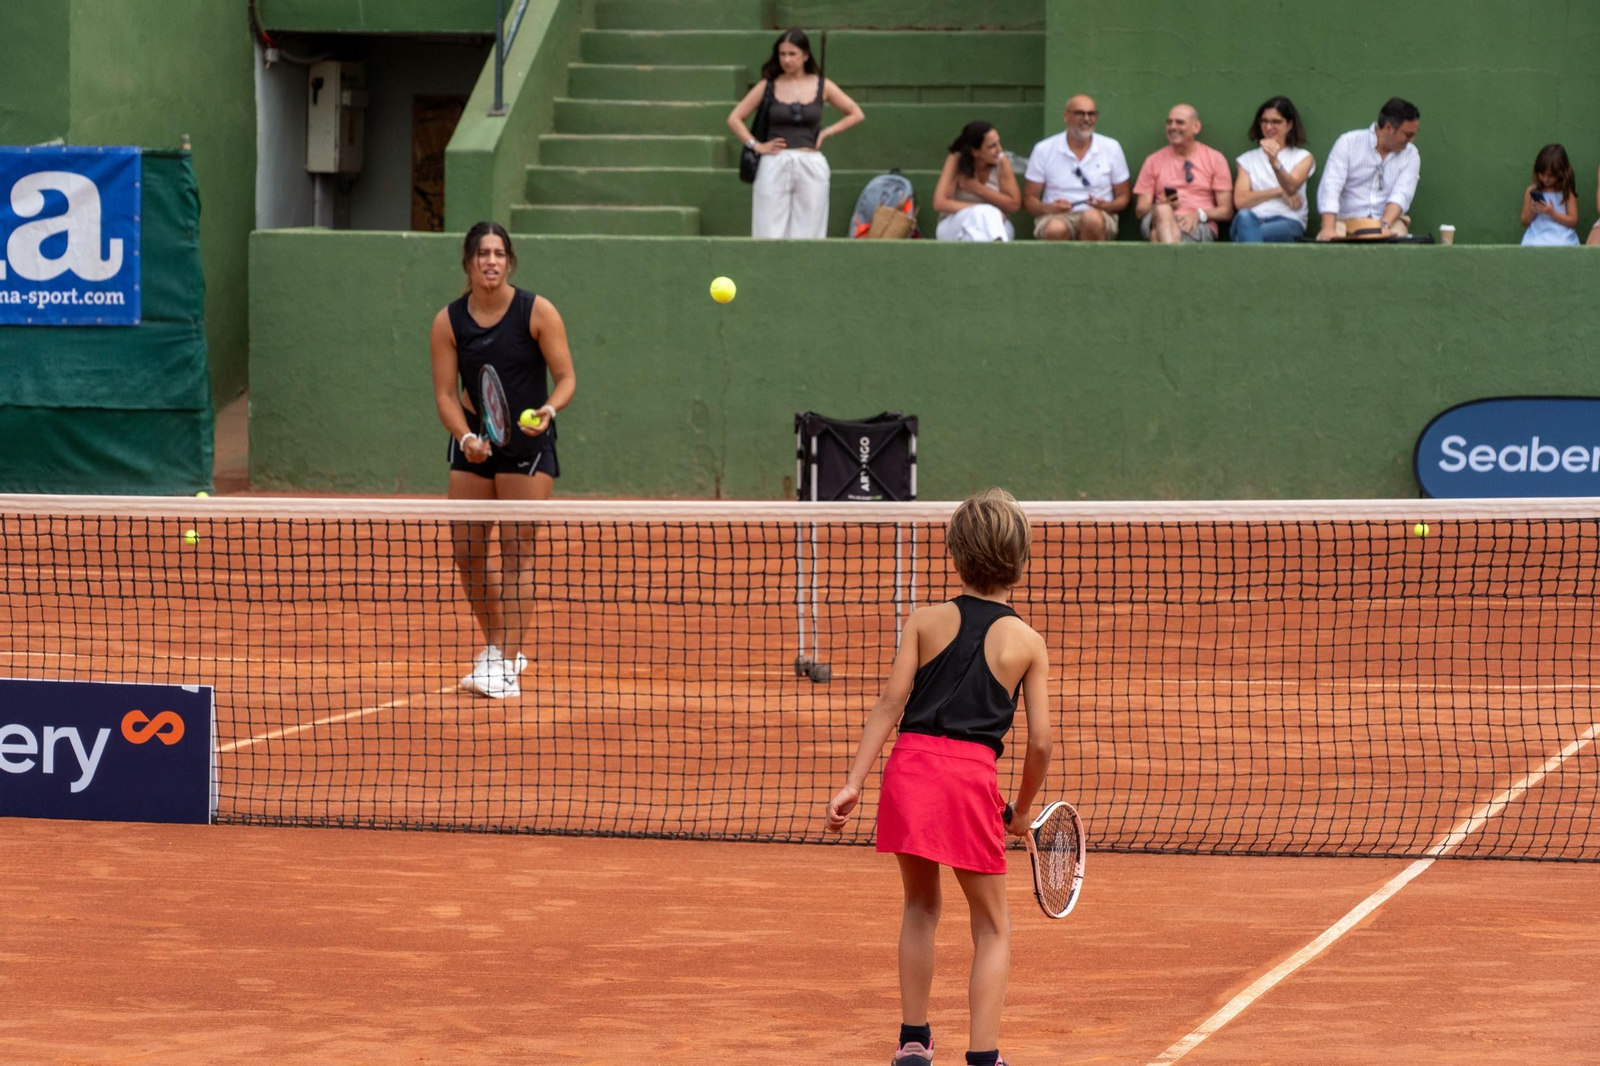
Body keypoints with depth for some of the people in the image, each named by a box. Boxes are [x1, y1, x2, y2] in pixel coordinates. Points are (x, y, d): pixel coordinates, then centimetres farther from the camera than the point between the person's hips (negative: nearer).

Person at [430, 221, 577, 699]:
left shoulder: (537, 312, -9)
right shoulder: (448, 323, -3)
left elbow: (566, 377, -6)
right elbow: (445, 393, -5)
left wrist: (547, 410, -27)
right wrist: (465, 437, -22)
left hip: (528, 444, -3)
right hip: (474, 443, 3)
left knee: (517, 552, -8)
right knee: (466, 551, 4)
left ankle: (506, 667, -8)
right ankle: (497, 647, 26)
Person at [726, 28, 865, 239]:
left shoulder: (822, 86, 8)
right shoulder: (768, 86, 6)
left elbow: (856, 114, 15)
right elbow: (734, 119, 9)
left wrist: (827, 132, 4)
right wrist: (756, 145, -1)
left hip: (811, 167, 1)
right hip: (774, 167, -1)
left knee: (808, 236, -2)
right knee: (770, 235, -6)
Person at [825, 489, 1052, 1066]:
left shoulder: (925, 621, 9)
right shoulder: (1027, 642, 7)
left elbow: (890, 704, 1)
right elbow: (1039, 741, 5)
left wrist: (854, 781, -1)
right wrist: (1023, 809, 20)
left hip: (910, 765, 2)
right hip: (972, 778, -2)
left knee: (920, 906, 23)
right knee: (992, 929, 12)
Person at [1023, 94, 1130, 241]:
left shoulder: (1111, 148, 10)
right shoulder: (1044, 150, 7)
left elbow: (1124, 196, 14)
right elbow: (1029, 199, 9)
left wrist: (1106, 206, -9)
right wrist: (1047, 208, -14)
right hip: (1056, 217, -1)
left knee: (1092, 218, -38)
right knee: (1055, 228, -39)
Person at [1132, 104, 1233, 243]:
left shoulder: (1215, 159, 14)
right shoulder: (1154, 161, 18)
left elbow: (1226, 211, 11)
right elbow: (1140, 209, 13)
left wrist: (1199, 214, -10)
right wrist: (1164, 206, -11)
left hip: (1199, 227, -1)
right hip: (1159, 221, 1)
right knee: (1163, 211, -38)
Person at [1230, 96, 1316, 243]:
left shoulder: (1302, 157, 18)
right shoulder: (1248, 159, 24)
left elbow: (1291, 187, -5)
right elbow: (1240, 201, 8)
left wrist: (1274, 161, -25)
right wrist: (1279, 191, -1)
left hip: (1288, 221, -2)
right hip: (1255, 219, 2)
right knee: (1244, 216, -40)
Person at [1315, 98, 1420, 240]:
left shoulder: (1411, 155, 4)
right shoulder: (1348, 143, -3)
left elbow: (1402, 195, -10)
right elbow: (1331, 186, -13)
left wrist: (1384, 226, -29)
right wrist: (1328, 228, -28)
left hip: (1389, 220, 2)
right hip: (1347, 220, -2)